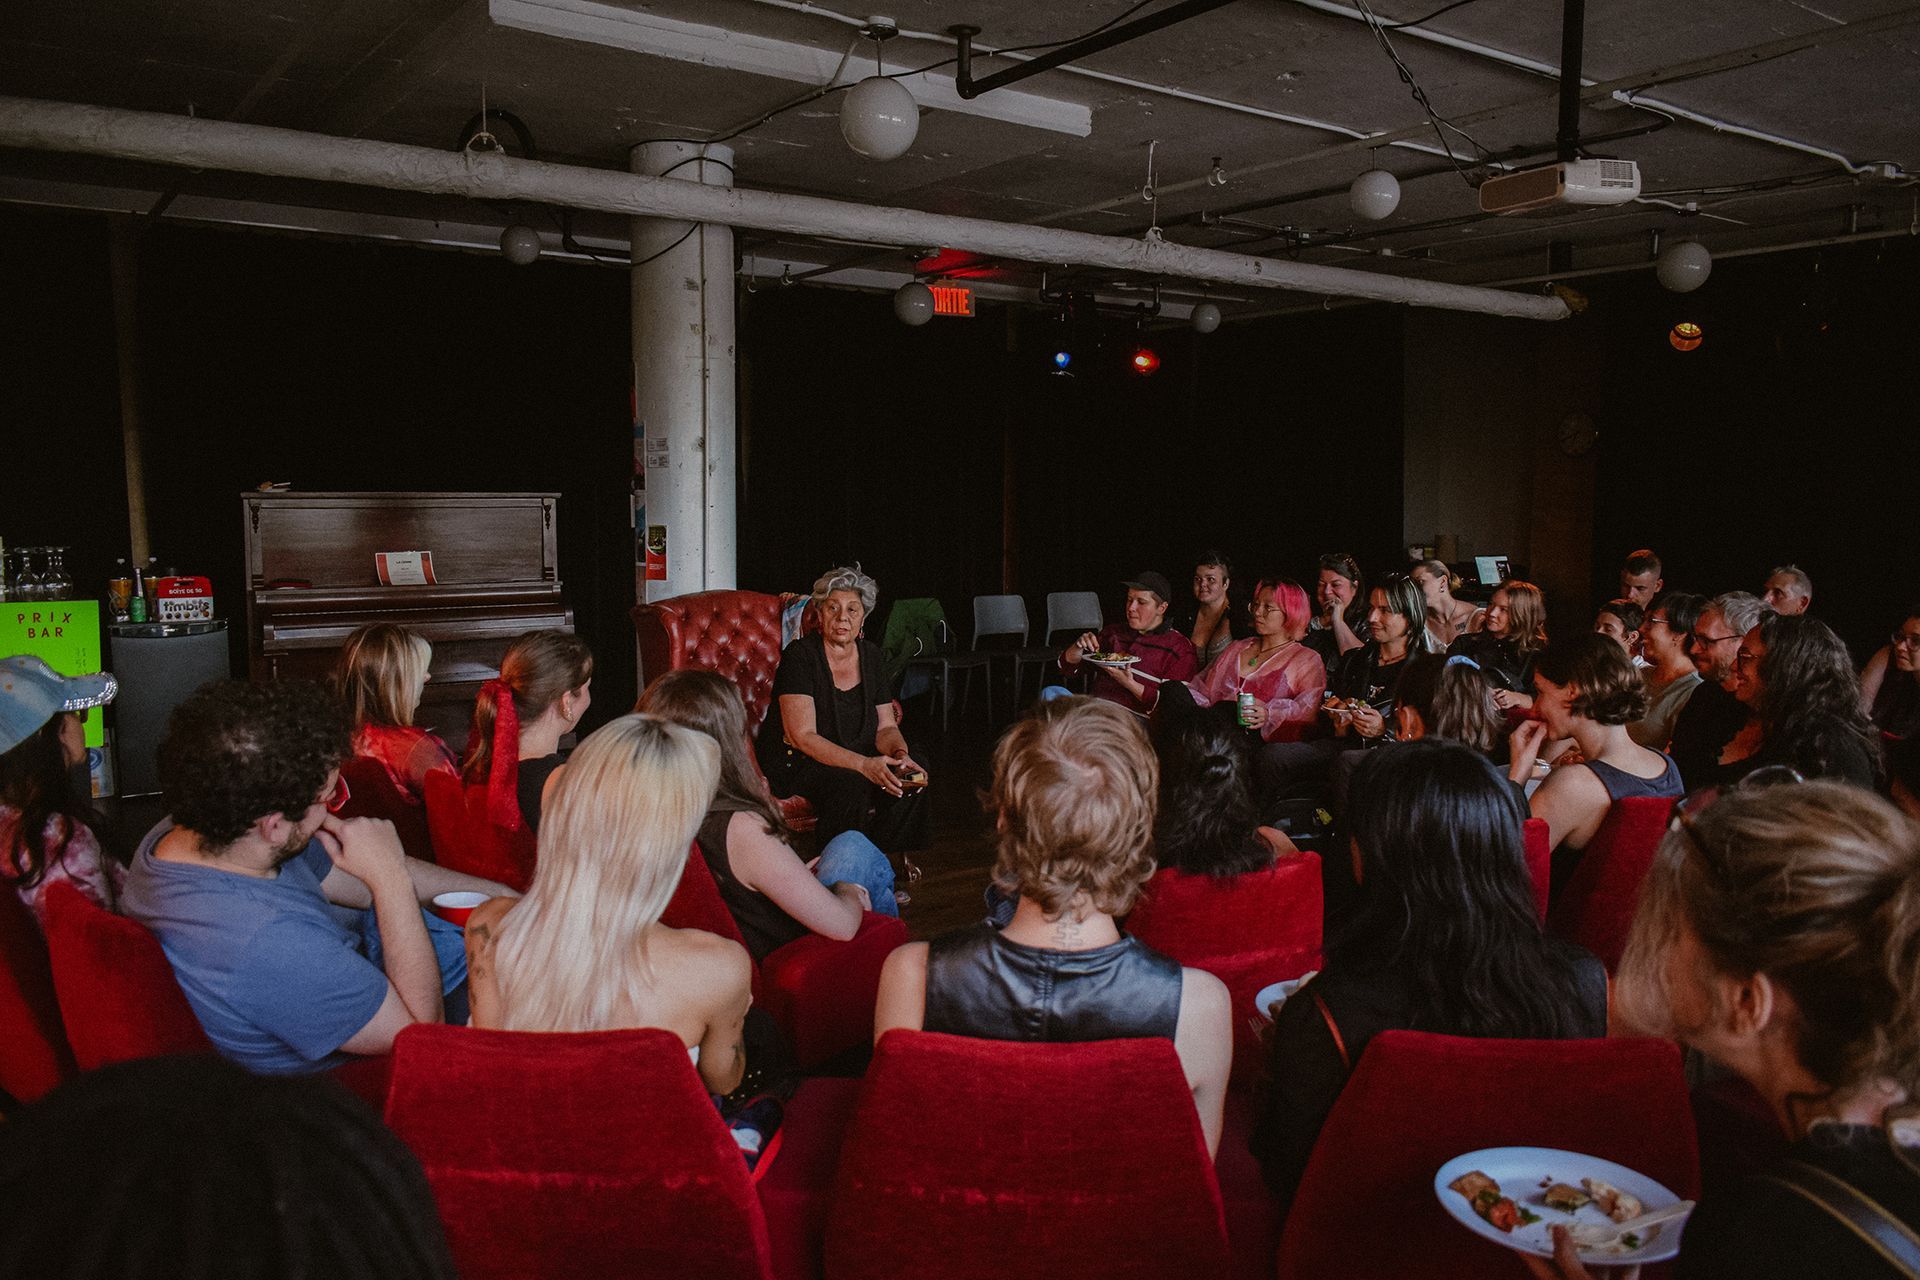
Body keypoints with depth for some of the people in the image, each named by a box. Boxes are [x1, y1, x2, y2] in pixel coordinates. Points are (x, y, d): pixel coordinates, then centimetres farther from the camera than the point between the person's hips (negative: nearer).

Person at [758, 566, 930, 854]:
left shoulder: (872, 656, 5)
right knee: (849, 785, -34)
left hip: (856, 758, 6)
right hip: (794, 763, -6)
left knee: (914, 778, -18)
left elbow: (886, 727, 6)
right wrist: (864, 764, -33)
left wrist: (900, 754, -19)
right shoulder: (799, 655, -14)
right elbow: (802, 736, -22)